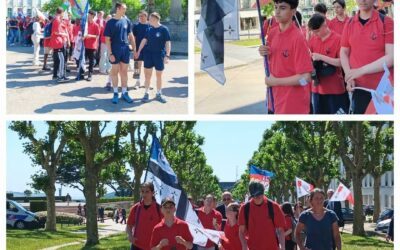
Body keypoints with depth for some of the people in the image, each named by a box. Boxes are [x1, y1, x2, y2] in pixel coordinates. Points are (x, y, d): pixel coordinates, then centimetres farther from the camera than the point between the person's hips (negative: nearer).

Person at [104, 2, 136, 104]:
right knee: (115, 71, 5)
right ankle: (115, 93, 12)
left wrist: (134, 49, 7)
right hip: (115, 51, -3)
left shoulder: (126, 21, 4)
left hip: (125, 50, 3)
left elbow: (130, 36, 12)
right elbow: (107, 39, -6)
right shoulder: (110, 22, -6)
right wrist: (110, 53, -13)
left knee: (124, 72, 8)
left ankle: (124, 93, 15)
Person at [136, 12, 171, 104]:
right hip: (148, 54, 4)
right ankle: (146, 94, 12)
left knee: (159, 75, 7)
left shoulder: (163, 29, -8)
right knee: (147, 74, 4)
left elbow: (168, 43, -10)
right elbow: (144, 40, 13)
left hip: (159, 55, -4)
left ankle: (159, 94, 18)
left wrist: (167, 55, -17)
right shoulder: (150, 29, 6)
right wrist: (138, 52, 12)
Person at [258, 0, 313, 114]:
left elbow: (305, 78, -21)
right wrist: (265, 54, -2)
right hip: (276, 100, 7)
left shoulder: (298, 38, -18)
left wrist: (275, 81, -13)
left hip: (294, 105, -7)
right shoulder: (272, 33, 5)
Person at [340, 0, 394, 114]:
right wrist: (349, 76, -4)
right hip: (359, 86, 3)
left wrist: (361, 70, -18)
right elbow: (344, 52, 15)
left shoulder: (386, 22, -5)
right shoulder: (350, 24, 8)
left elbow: (392, 56, -13)